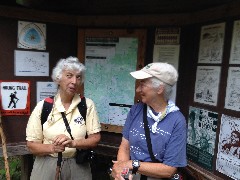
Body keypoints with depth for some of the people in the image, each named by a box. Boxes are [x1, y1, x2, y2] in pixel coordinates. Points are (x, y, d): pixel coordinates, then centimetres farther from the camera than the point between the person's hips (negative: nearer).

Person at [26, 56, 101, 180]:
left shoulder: (87, 105, -7)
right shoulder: (42, 106, -7)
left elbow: (95, 138, -7)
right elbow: (31, 145, -4)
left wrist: (73, 143, -23)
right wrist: (52, 148, -23)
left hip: (78, 166, 1)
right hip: (47, 165, 0)